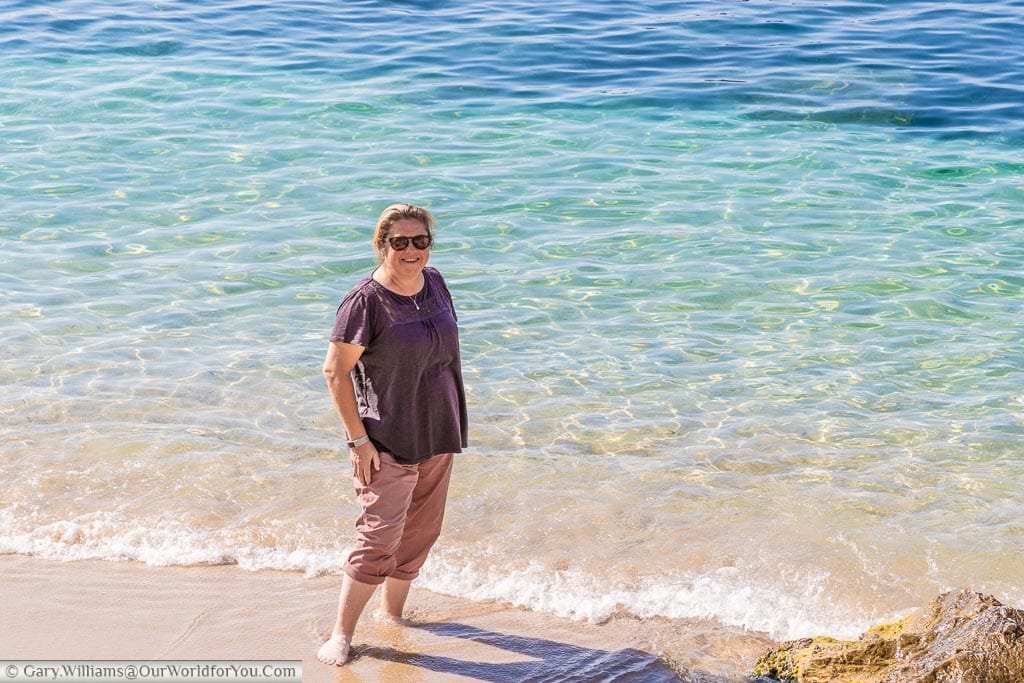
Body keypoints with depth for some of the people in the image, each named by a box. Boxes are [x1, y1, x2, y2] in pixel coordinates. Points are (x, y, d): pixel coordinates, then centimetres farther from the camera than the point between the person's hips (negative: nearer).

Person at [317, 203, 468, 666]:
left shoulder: (434, 283, 5)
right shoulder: (365, 301, -17)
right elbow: (334, 371, -14)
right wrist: (358, 439, -16)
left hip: (437, 435, 7)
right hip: (388, 441, -7)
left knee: (421, 531, 15)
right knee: (380, 537, -10)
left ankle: (391, 612, 32)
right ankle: (341, 634, 2)